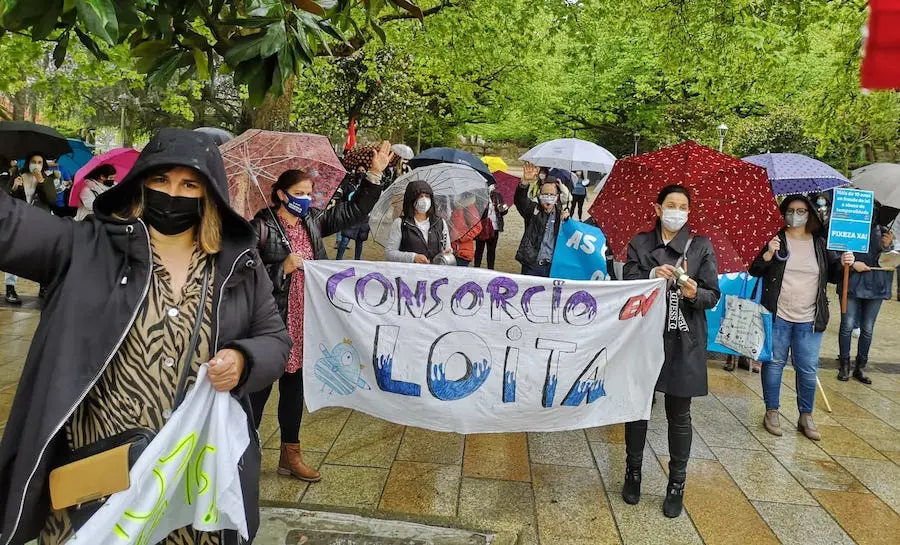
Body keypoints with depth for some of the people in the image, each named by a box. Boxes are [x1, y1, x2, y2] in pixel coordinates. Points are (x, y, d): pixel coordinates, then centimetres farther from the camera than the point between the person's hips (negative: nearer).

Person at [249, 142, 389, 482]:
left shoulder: (313, 222, 8)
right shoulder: (261, 227, -9)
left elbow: (355, 210, 10)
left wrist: (375, 173, 4)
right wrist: (283, 269, -22)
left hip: (304, 324, 6)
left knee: (295, 387, 16)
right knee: (258, 389, 2)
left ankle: (290, 455, 30)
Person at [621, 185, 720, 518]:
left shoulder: (701, 246, 2)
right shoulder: (640, 243, 5)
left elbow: (713, 296, -1)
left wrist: (694, 293, -22)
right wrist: (652, 276, -21)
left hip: (683, 343, -1)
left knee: (679, 416, 7)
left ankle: (676, 484, 21)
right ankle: (633, 472, 28)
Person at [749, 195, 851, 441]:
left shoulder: (820, 243, 7)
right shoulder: (775, 240, -1)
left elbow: (831, 274, 14)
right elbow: (755, 271, -4)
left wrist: (843, 263, -5)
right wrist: (768, 254, -21)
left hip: (809, 320, 2)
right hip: (778, 317, -2)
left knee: (808, 369, 6)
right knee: (774, 363, 7)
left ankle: (806, 416, 22)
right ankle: (771, 412, 20)